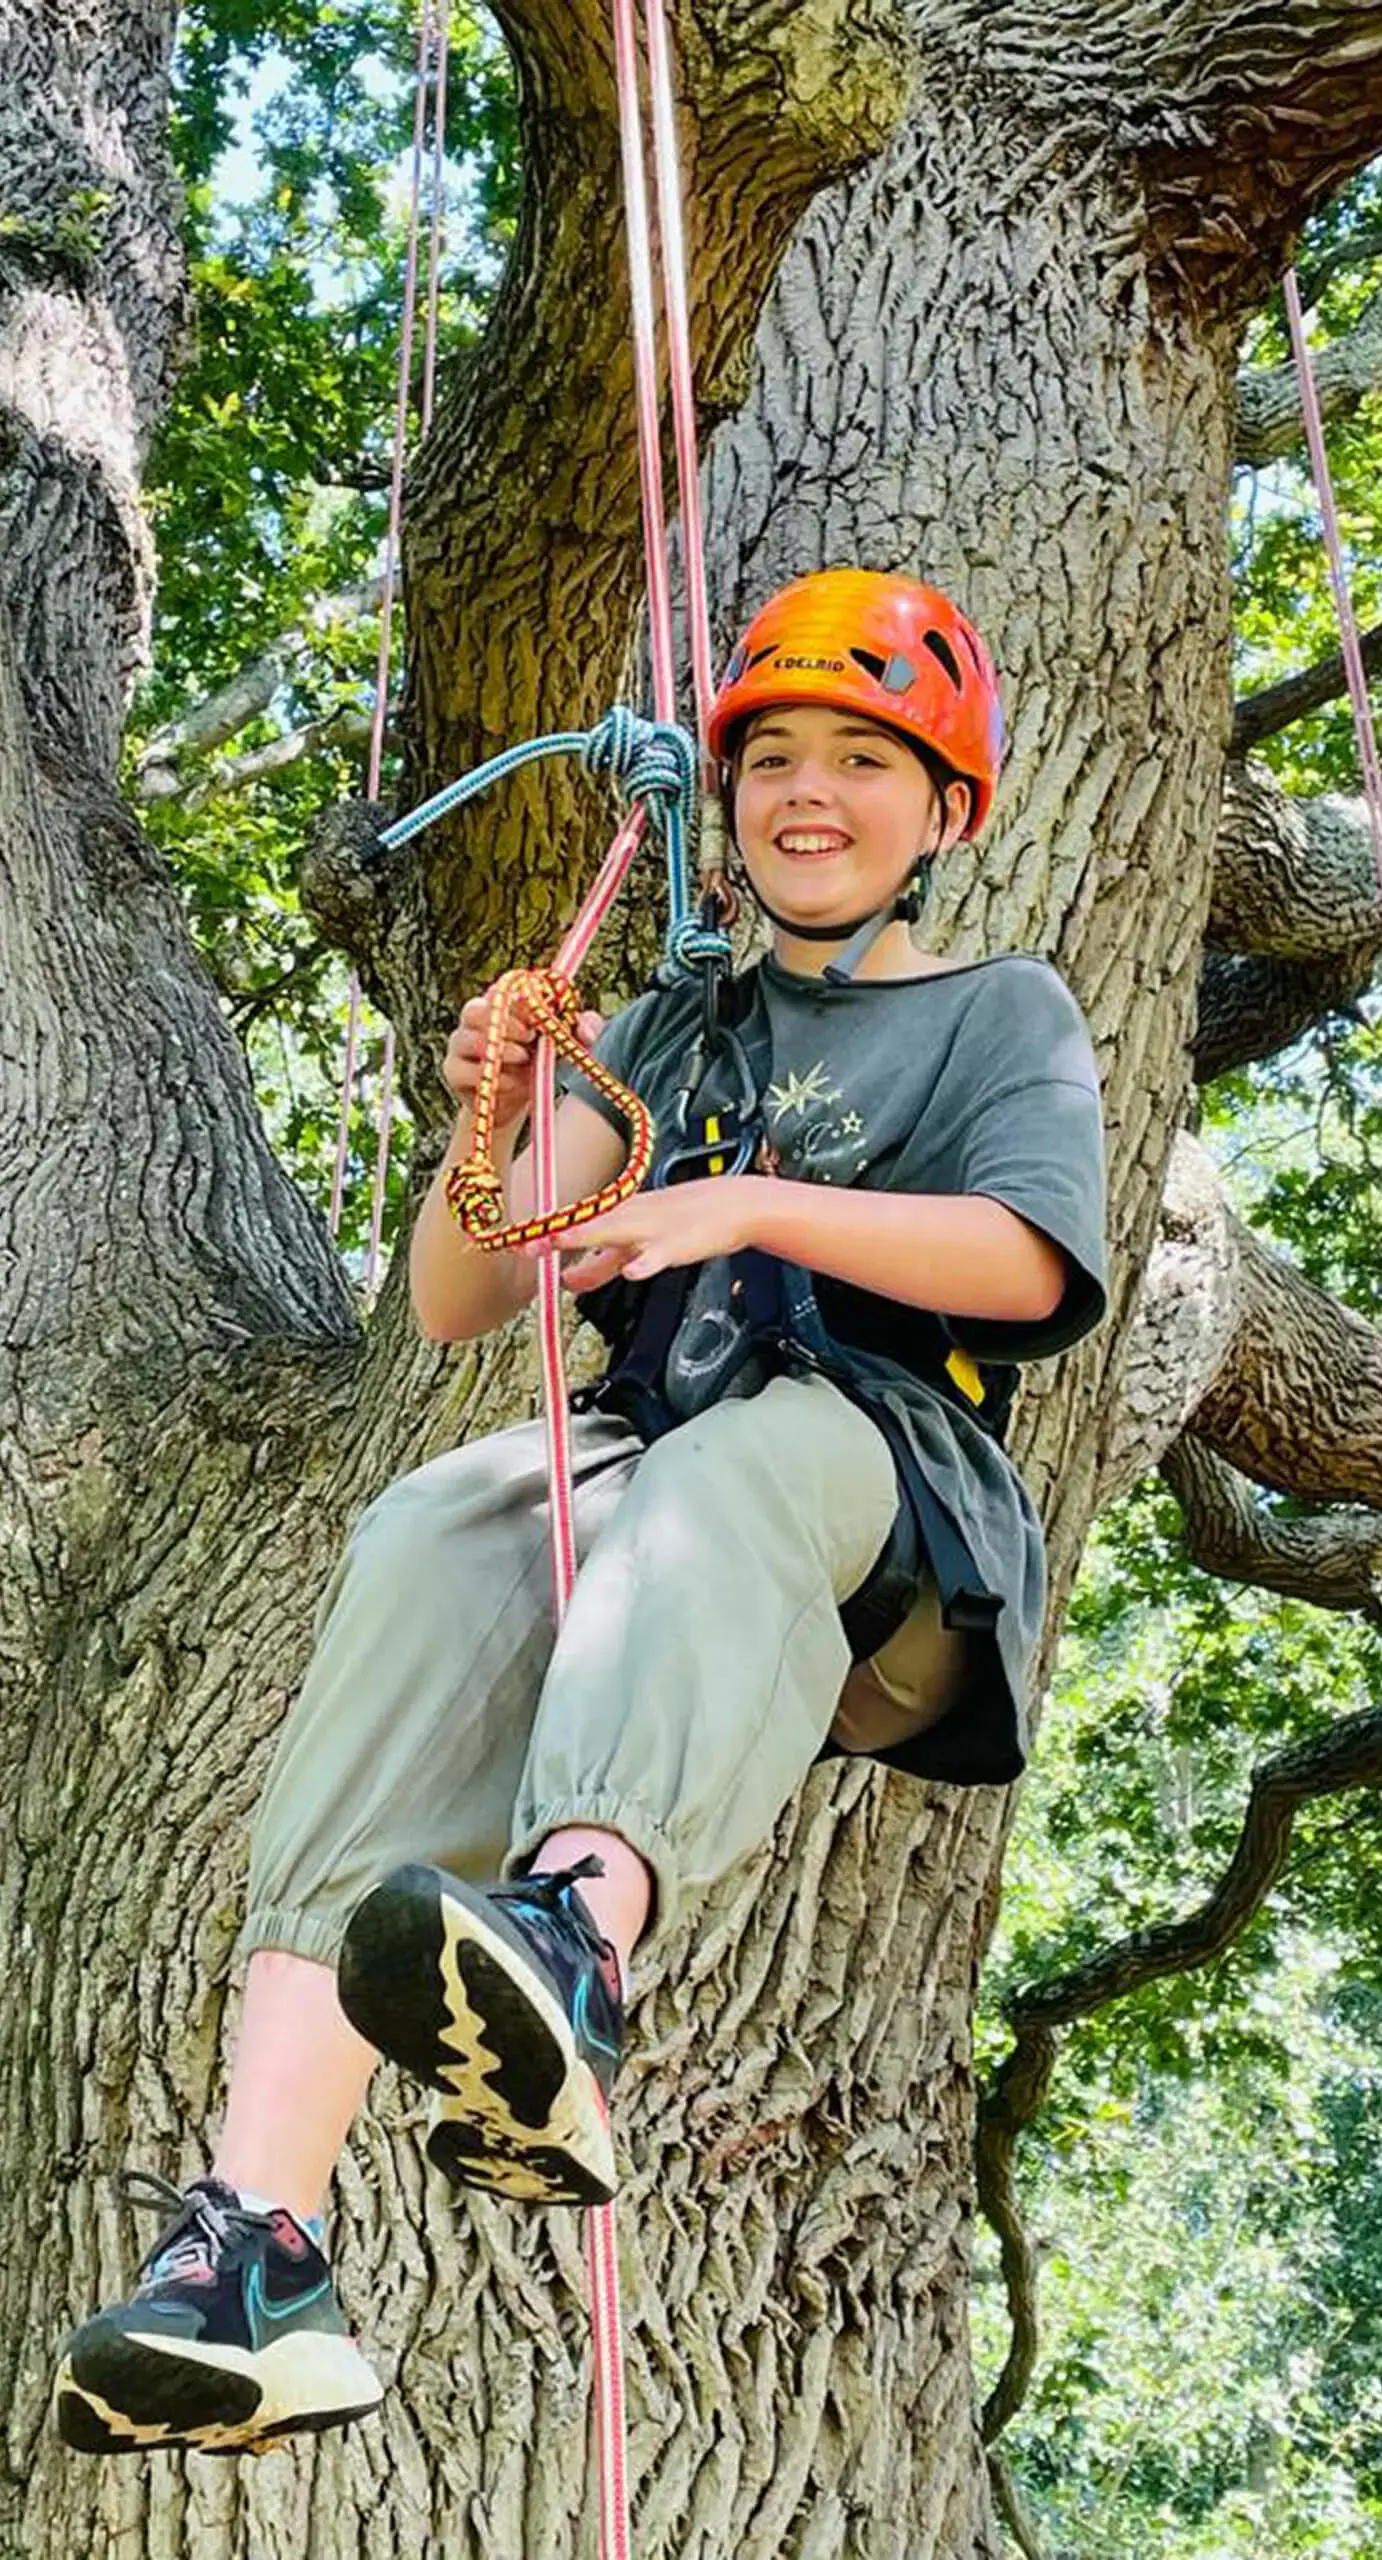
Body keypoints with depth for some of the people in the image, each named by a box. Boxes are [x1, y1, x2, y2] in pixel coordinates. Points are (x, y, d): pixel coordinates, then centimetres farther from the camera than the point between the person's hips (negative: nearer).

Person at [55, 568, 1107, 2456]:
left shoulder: (1007, 1014, 18)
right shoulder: (670, 1036, 27)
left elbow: (1024, 1261, -3)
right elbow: (454, 1305, 17)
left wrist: (752, 1206, -15)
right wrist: (489, 1147, -5)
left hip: (895, 1507, -2)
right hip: (645, 1488, 3)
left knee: (736, 1463, -38)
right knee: (436, 1540, -32)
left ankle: (572, 1947, -69)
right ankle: (256, 2242, -47)